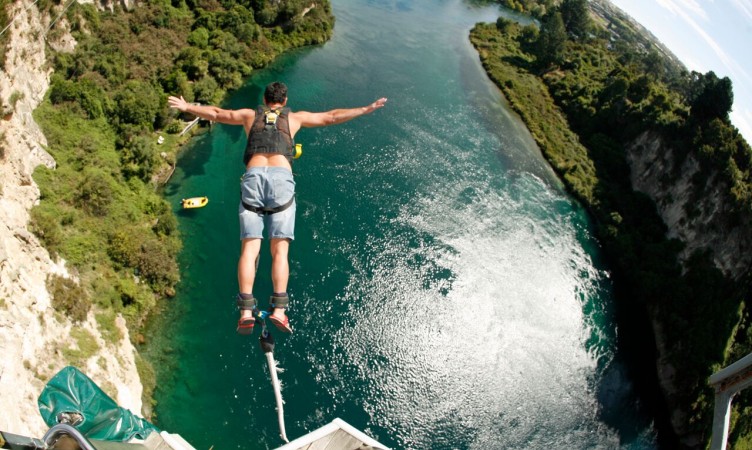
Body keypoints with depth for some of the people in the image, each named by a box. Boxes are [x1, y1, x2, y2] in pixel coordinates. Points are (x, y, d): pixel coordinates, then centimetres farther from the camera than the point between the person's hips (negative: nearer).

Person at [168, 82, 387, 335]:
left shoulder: (250, 115, 27)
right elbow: (332, 117, 28)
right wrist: (366, 109, 36)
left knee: (249, 248, -3)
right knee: (279, 249, -2)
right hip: (281, 177, -1)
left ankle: (246, 311, -13)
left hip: (253, 177, 1)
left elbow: (215, 113, 39)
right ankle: (279, 309, -13)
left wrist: (186, 106, 56)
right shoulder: (294, 117, 24)